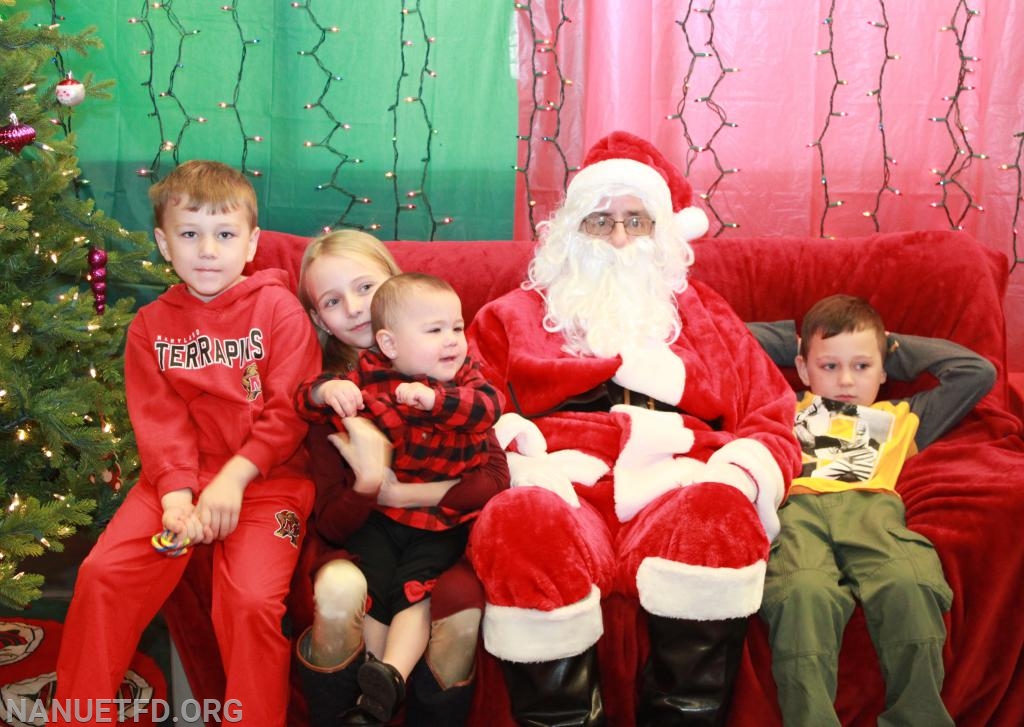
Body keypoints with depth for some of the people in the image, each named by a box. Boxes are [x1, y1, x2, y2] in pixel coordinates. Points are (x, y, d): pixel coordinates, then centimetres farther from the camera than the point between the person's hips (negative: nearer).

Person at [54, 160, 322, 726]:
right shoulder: (150, 326, 11)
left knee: (251, 599, -24)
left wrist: (234, 478, -16)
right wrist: (177, 493, -15)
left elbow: (290, 409, -7)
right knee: (102, 573, -13)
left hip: (266, 477, -3)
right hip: (179, 474, 4)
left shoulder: (278, 307, -1)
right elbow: (158, 419, 2)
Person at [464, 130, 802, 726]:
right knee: (523, 521, -37)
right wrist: (522, 467, -8)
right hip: (561, 493, -1)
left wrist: (740, 477, -4)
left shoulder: (701, 315, 29)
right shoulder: (513, 318, 26)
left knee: (715, 514, -35)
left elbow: (771, 423, 20)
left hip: (674, 498, 1)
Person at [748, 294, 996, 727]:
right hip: (797, 504, -1)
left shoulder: (900, 418, 40)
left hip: (871, 503, 1)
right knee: (802, 592, -38)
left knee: (909, 586, -36)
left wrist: (898, 349, 46)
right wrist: (792, 339, 46)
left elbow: (978, 372, 42)